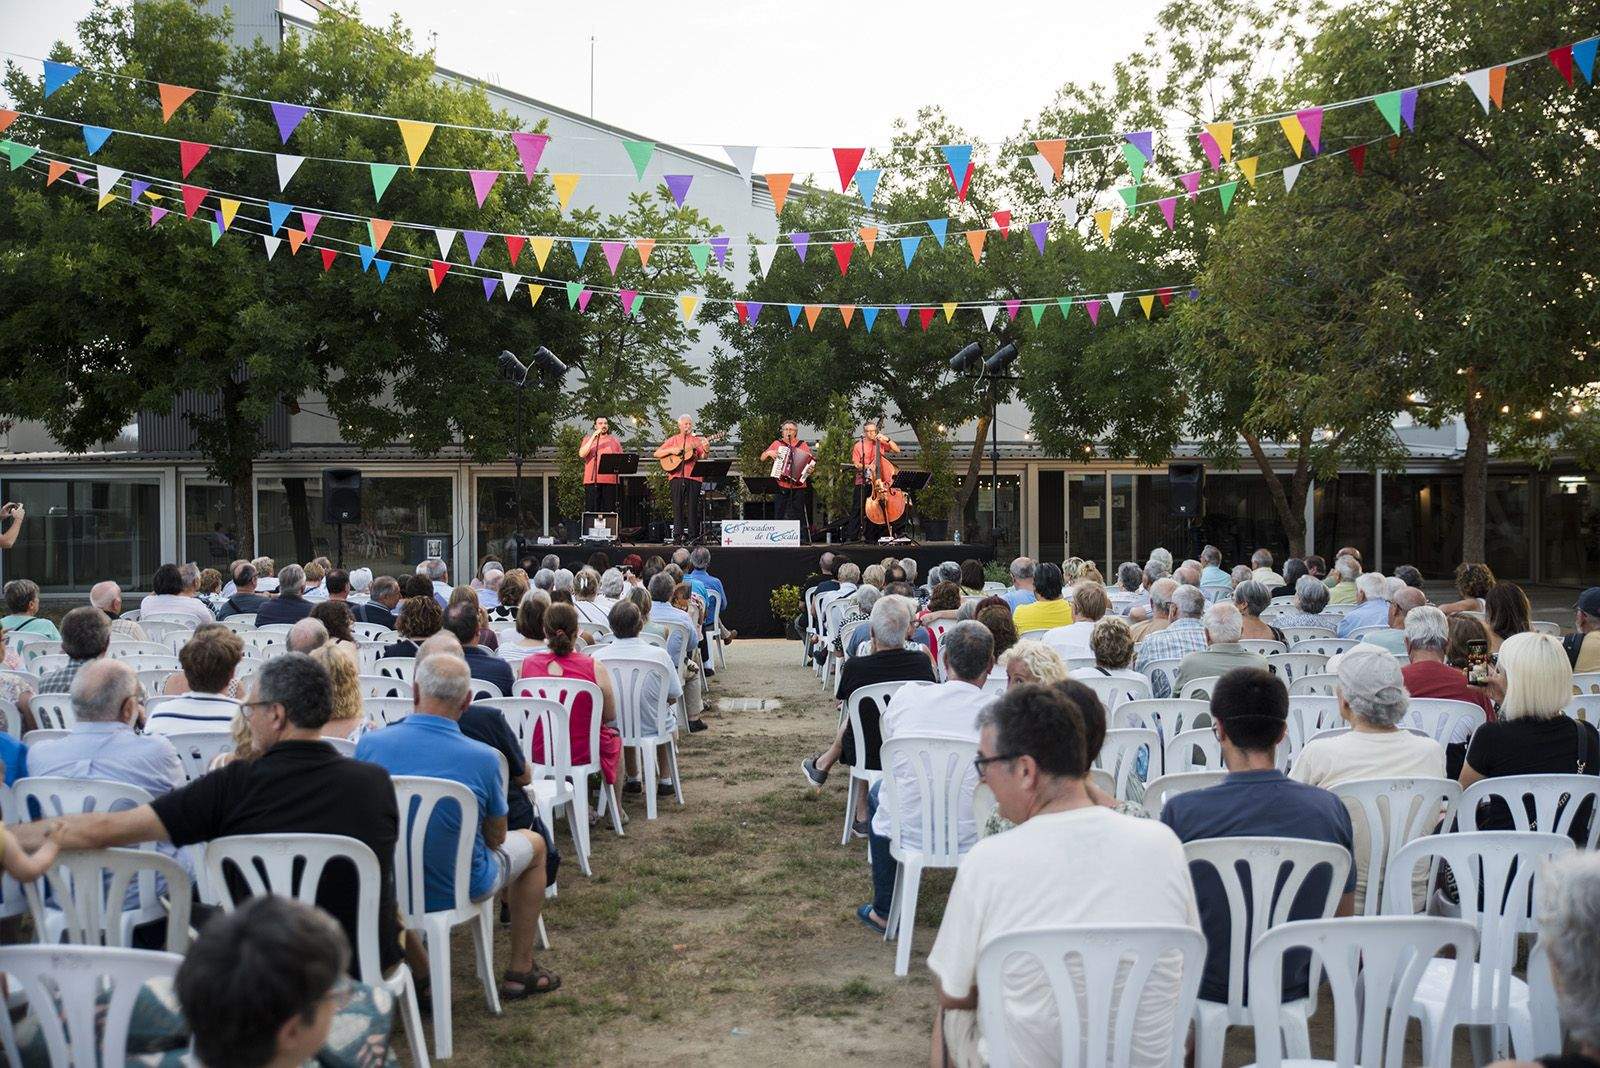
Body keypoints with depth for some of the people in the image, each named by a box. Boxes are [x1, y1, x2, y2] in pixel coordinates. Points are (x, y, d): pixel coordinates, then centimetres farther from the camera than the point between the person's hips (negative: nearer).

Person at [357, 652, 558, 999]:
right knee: (533, 843, 26)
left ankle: (419, 971, 32)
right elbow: (496, 838, -6)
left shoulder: (369, 744, -16)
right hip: (459, 889, -2)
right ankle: (521, 971, 31)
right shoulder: (482, 758, -22)